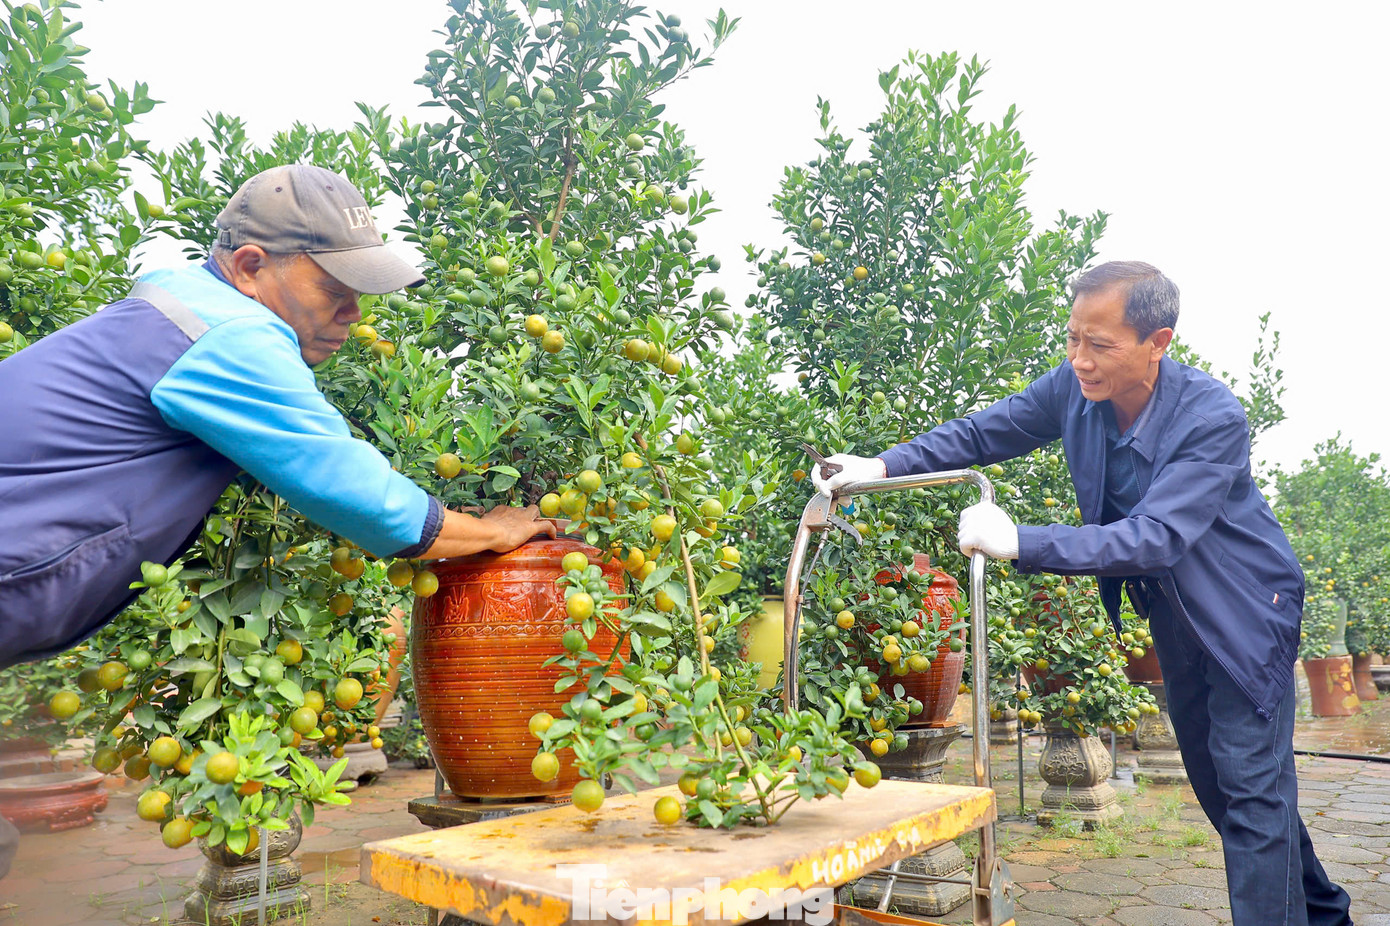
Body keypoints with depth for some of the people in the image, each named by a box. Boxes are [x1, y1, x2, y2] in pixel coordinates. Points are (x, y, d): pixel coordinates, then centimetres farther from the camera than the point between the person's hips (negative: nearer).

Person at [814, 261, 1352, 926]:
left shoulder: (1213, 417, -31)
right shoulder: (1075, 388, -14)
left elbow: (1155, 537, -40)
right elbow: (982, 433, -5)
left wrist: (1020, 543, -49)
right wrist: (882, 466, -17)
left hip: (1245, 609, -7)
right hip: (1172, 610, 7)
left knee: (1251, 784, -7)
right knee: (1211, 774, 19)